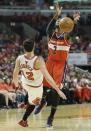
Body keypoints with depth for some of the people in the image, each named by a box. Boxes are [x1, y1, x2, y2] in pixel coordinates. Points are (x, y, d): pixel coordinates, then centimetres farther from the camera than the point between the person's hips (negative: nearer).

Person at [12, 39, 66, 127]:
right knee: (33, 103, 25)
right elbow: (47, 77, -40)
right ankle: (23, 121, 36)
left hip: (25, 83, 3)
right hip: (35, 86, -3)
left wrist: (15, 81, 16)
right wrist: (58, 90, -35)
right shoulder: (38, 60, -39)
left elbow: (15, 73, -7)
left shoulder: (19, 59, -25)